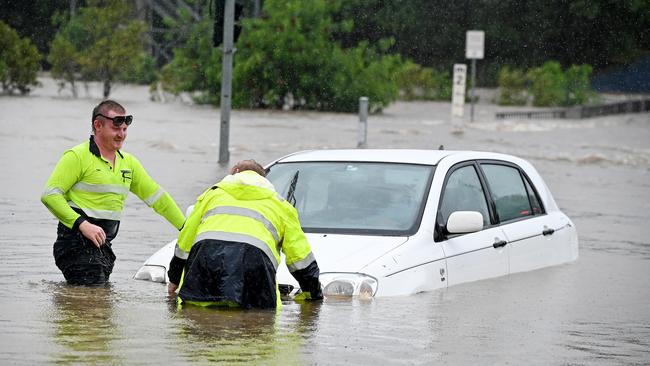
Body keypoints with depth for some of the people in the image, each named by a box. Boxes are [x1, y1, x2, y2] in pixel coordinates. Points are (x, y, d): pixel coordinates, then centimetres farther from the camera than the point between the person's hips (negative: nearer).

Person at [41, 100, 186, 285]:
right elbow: (50, 195, -13)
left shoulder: (128, 163, 17)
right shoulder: (77, 157, -6)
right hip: (77, 246, -8)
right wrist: (82, 224, -23)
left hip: (103, 247, 8)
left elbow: (157, 197, 22)